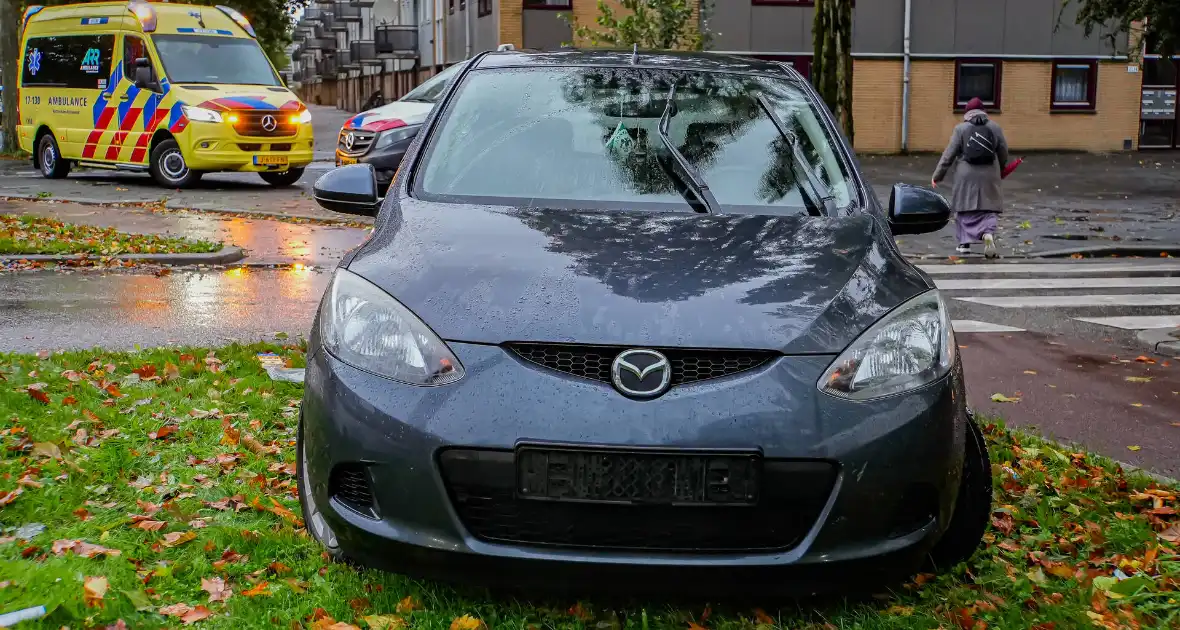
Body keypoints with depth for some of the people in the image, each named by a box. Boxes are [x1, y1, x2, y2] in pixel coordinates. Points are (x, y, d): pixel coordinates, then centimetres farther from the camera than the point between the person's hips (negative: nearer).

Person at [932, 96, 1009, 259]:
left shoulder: (960, 128, -3)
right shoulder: (995, 127, 4)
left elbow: (949, 155, -3)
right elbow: (1004, 153, 8)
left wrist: (937, 176, 4)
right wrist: (1000, 171, 27)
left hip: (967, 177, -1)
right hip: (989, 176, 1)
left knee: (965, 208, 10)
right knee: (988, 208, 6)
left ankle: (965, 243, 13)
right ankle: (988, 233, -20)